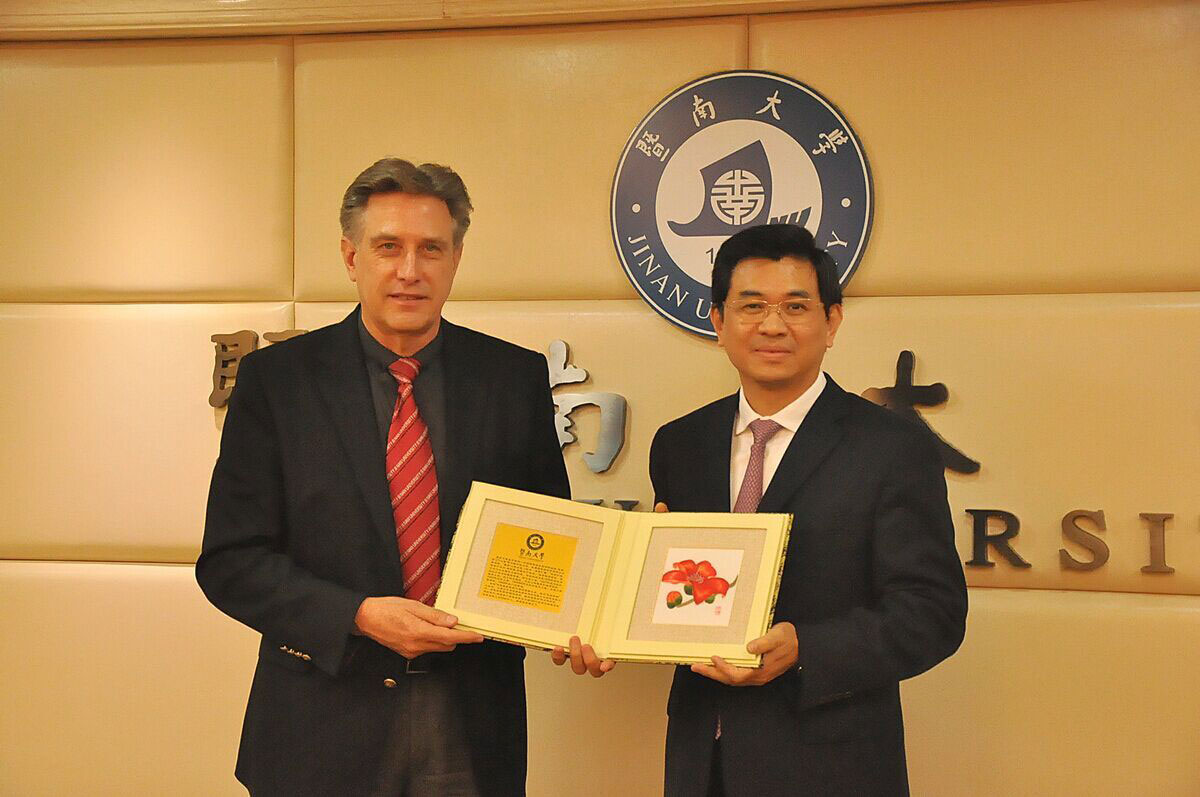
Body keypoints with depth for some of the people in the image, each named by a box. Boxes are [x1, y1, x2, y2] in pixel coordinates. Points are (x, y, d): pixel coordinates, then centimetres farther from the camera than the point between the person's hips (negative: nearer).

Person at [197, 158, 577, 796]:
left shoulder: (516, 377, 1)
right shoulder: (275, 378, -3)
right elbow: (230, 559, -5)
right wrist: (358, 616, -18)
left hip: (474, 726, 2)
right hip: (325, 723, -1)